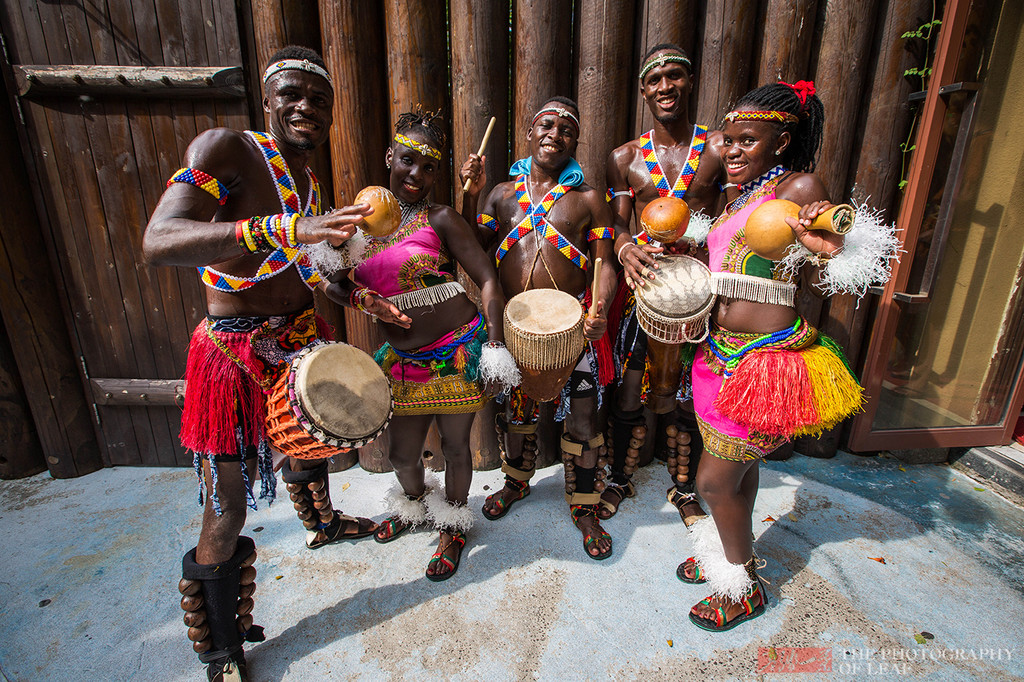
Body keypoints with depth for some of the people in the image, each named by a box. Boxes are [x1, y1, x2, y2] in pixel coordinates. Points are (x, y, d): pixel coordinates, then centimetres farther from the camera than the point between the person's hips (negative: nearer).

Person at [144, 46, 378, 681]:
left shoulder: (310, 184, 10)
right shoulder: (226, 147, -14)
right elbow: (159, 240, -29)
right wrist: (285, 230, -41)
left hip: (299, 337, 8)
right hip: (235, 353, -7)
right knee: (227, 513, 2)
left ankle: (322, 522, 62)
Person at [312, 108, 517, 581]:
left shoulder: (440, 219, -7)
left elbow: (488, 279, -11)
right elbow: (339, 284, 13)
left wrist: (495, 348, -18)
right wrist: (358, 297, -11)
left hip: (458, 352, -4)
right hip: (404, 359, 4)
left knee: (454, 446, 13)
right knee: (401, 453, 14)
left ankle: (453, 527, 41)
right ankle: (413, 506, 50)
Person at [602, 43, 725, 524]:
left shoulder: (719, 149, 5)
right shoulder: (624, 157, 10)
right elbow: (617, 222, 4)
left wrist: (697, 242, -24)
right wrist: (624, 248, -20)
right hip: (643, 284, 1)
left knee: (688, 397, 8)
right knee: (629, 394, 4)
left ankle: (684, 488, 33)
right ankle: (620, 479, 30)